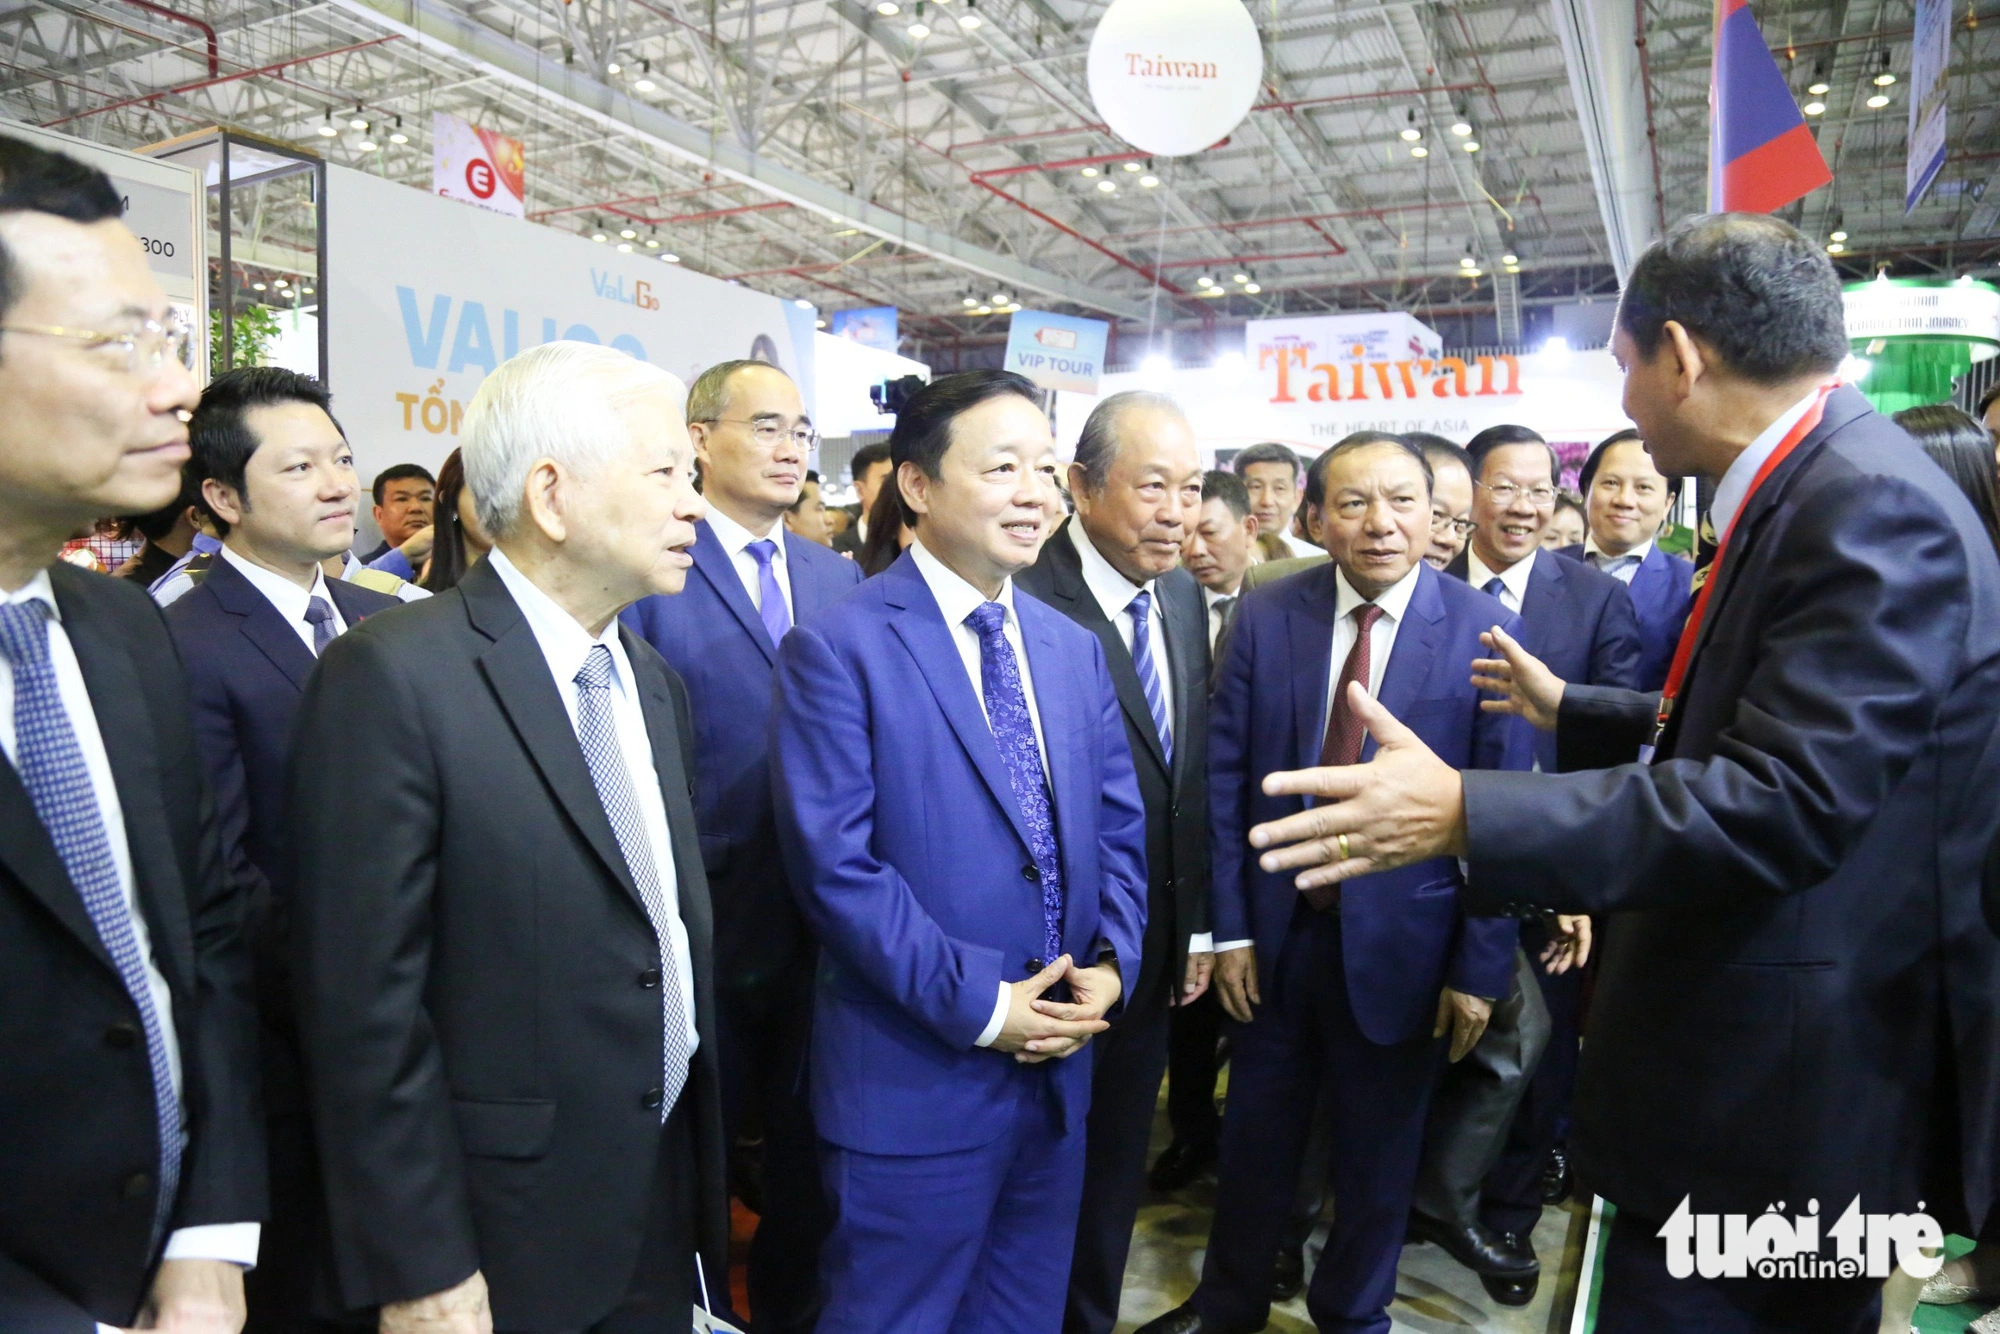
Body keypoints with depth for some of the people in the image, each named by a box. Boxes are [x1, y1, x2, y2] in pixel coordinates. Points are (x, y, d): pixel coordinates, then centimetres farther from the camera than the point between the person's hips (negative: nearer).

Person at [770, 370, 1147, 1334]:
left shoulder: (1074, 649, 8)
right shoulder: (838, 649, -13)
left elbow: (1119, 829, 10)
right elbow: (834, 865, -18)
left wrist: (1110, 963, -6)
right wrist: (980, 1004, -17)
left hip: (1059, 1066, 6)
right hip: (915, 1080, -6)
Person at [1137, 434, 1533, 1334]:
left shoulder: (1483, 631, -11)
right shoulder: (1265, 618, -6)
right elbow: (1224, 778, -3)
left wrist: (1481, 967, -9)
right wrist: (1229, 926, -4)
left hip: (1400, 942, -1)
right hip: (1277, 927, 2)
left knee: (1378, 1153, 18)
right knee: (1254, 1136, 19)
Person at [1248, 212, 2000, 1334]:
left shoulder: (1870, 508, -22)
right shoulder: (1815, 487, 10)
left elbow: (1788, 800, -31)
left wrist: (1464, 814, -34)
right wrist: (1569, 709, 28)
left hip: (1777, 1092, -10)